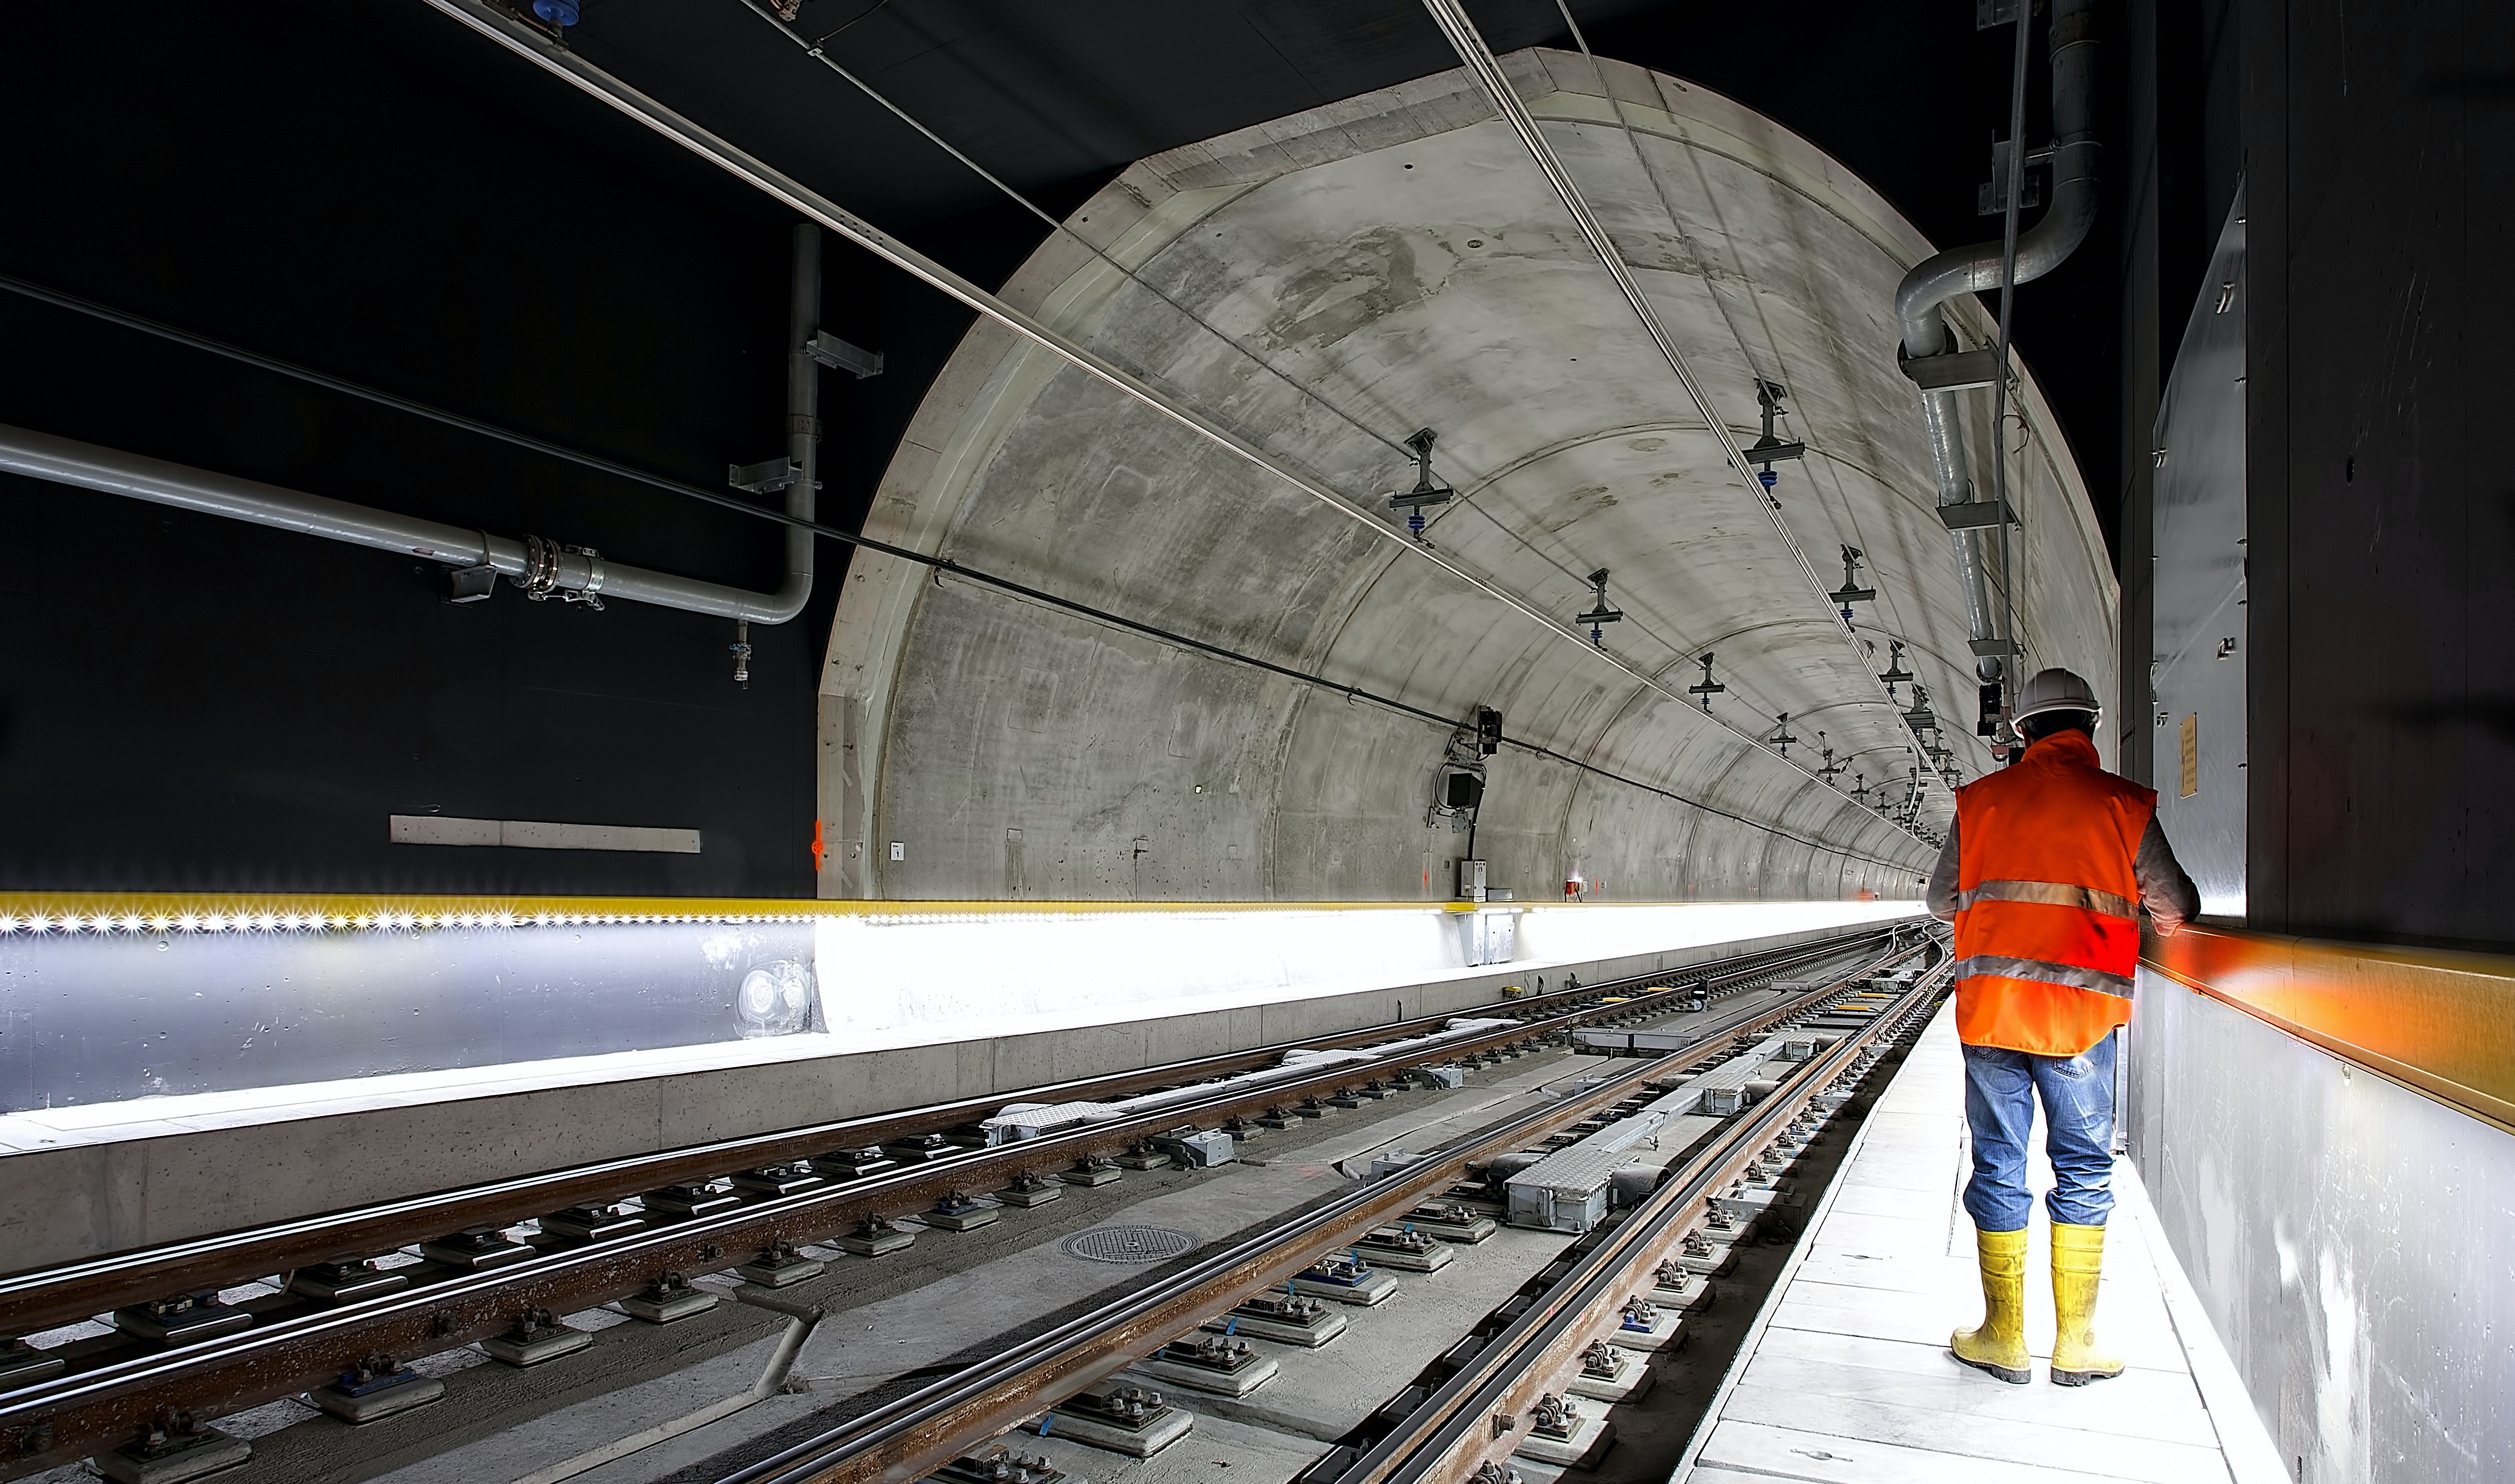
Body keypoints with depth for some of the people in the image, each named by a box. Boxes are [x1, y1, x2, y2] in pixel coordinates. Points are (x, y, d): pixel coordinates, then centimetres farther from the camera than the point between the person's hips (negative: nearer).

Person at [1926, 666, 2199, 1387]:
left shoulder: (1982, 798, 4)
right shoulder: (2122, 803, 0)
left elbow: (1941, 901, 11)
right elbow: (2175, 908, 9)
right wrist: (2169, 919, 32)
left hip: (1990, 1005, 1)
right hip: (2082, 1011, -1)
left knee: (1999, 1168, 8)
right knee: (2084, 1170, 11)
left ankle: (2004, 1339, 15)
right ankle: (2075, 1342, 16)